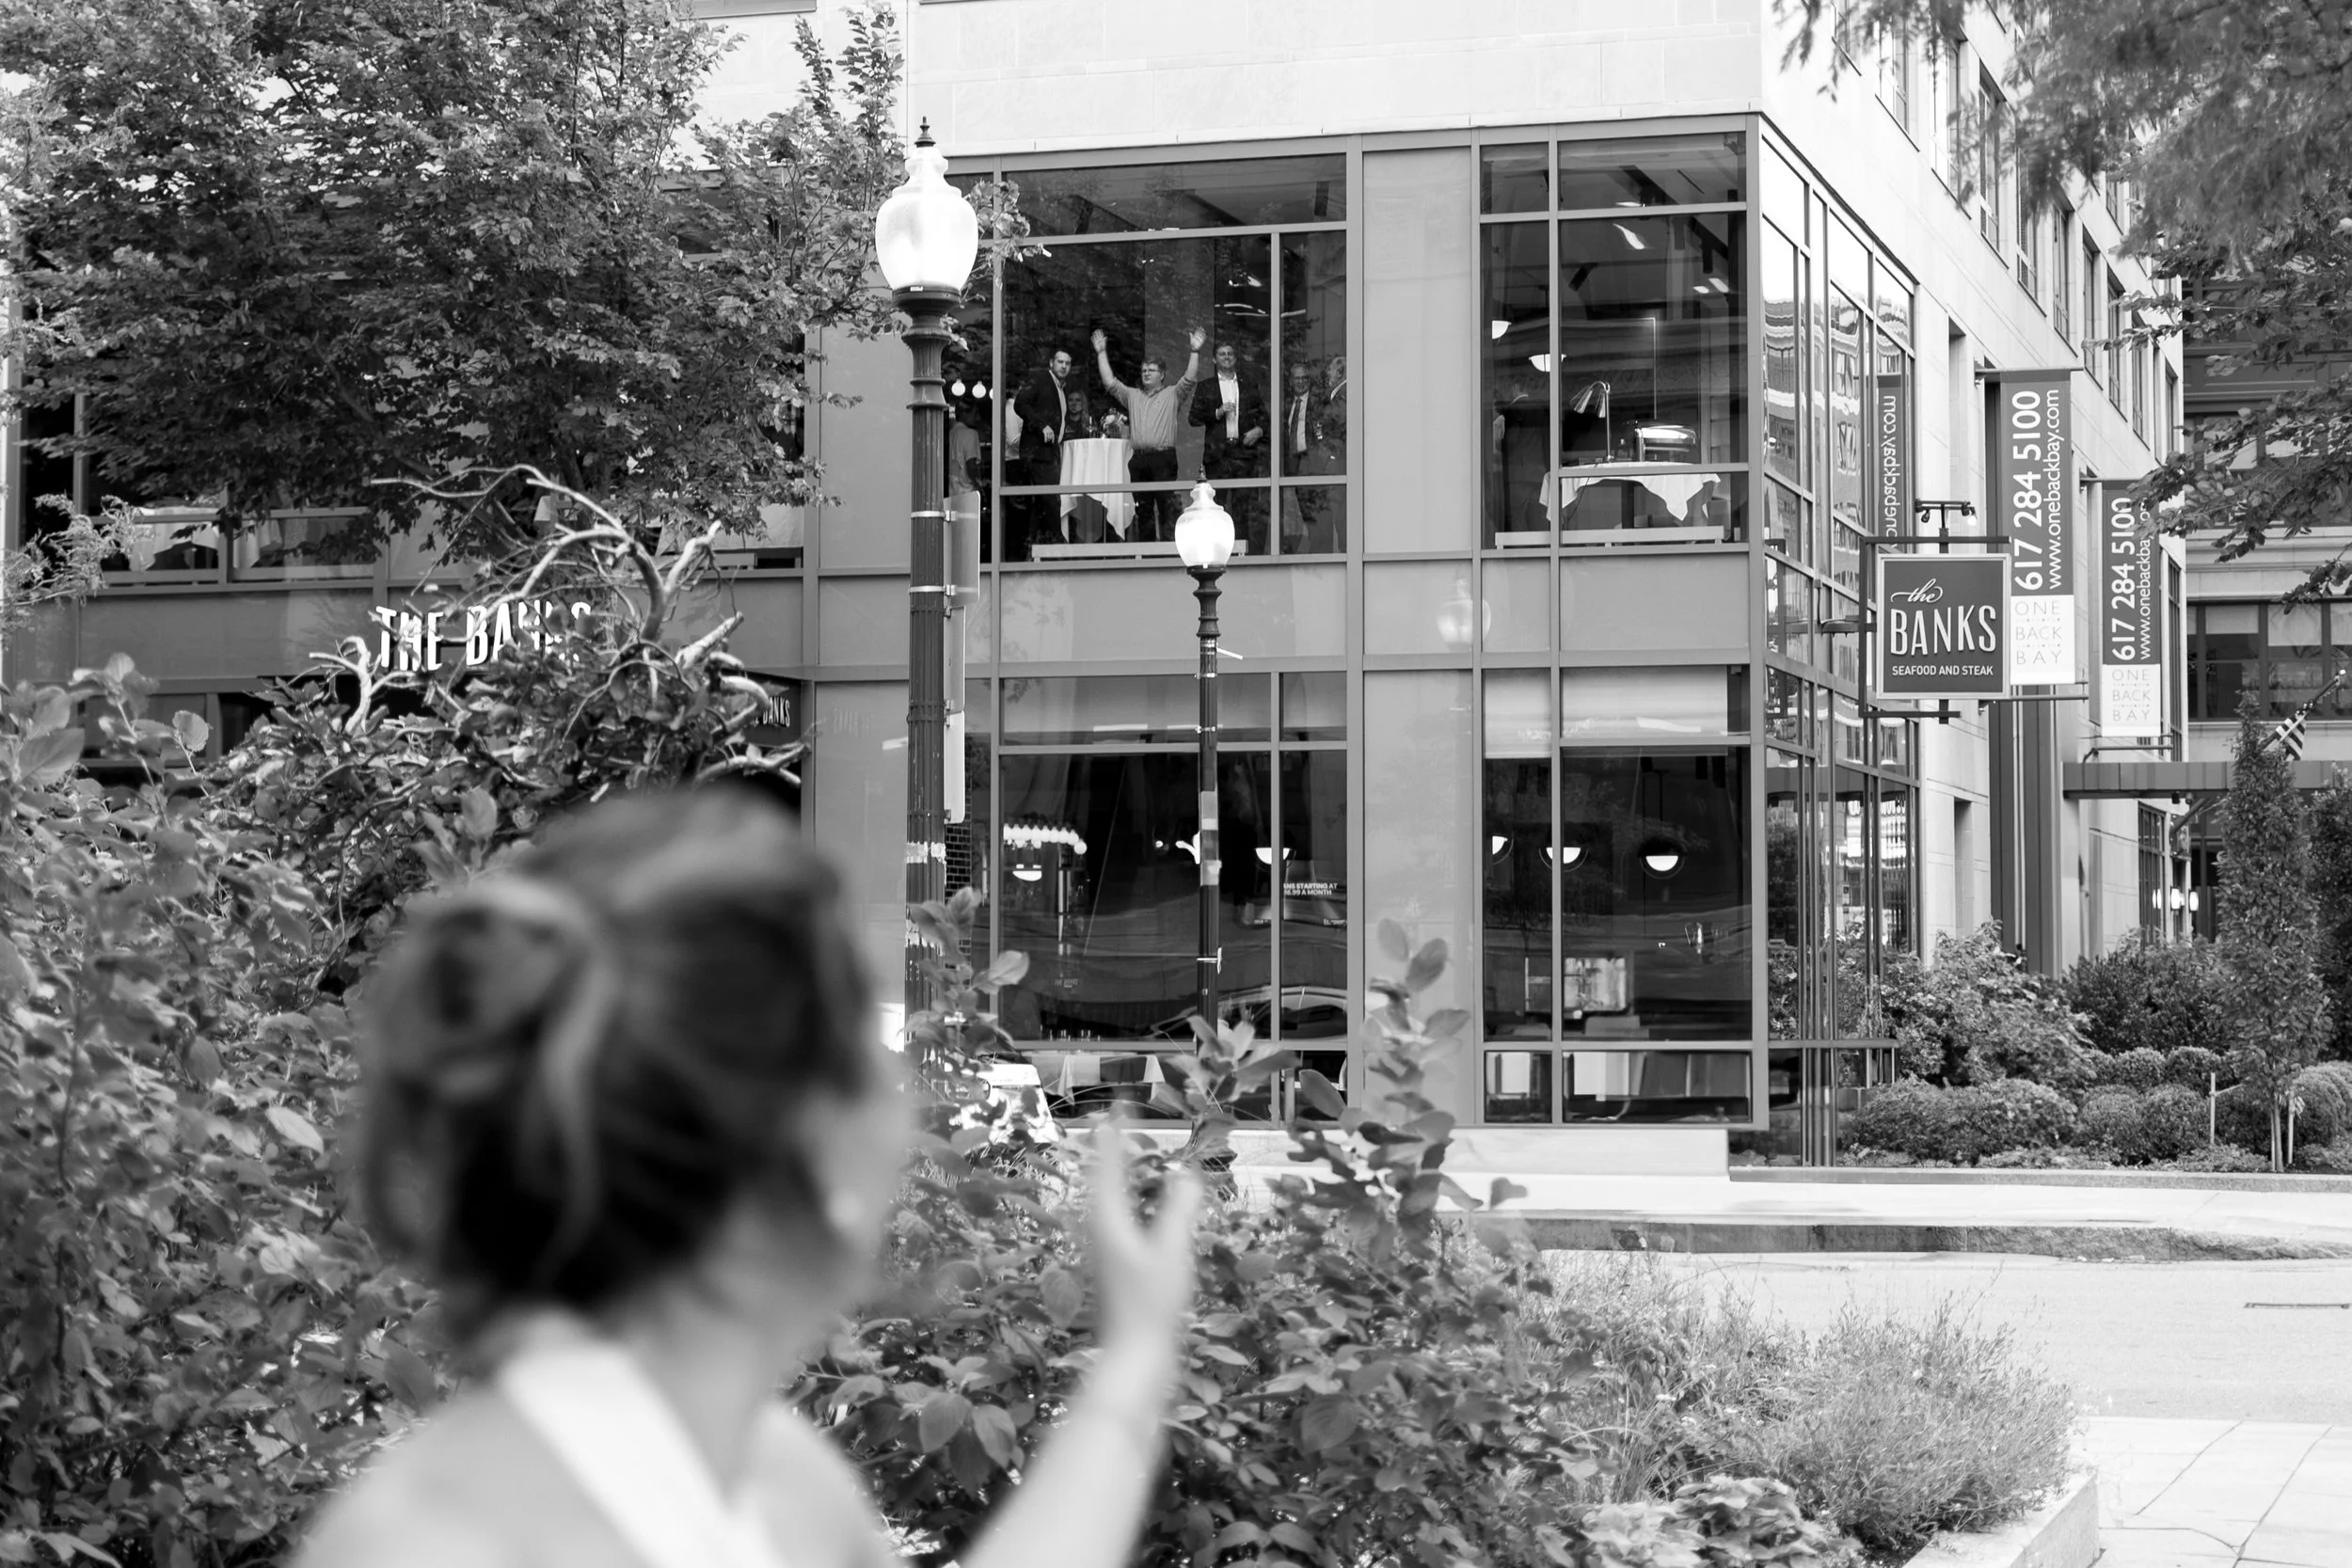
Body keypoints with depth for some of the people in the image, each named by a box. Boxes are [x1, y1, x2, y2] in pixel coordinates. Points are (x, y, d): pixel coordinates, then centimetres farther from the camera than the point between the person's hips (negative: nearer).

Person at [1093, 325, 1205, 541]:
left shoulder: (1172, 394, 9)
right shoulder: (1132, 395, 19)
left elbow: (1189, 379, -4)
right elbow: (1109, 382, 15)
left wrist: (1195, 351, -13)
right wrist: (1101, 353, 12)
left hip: (1163, 458, -4)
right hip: (1138, 459, 4)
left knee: (1167, 507, -9)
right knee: (1142, 509, 7)